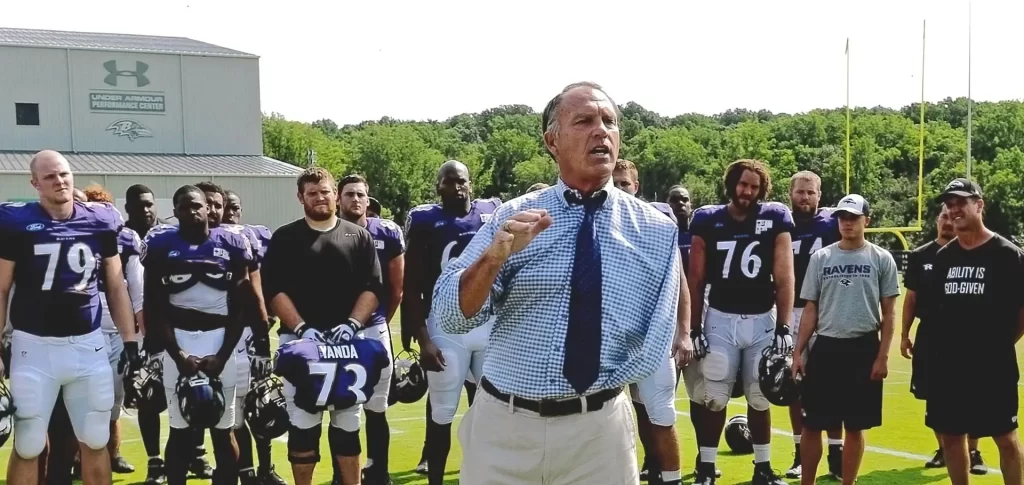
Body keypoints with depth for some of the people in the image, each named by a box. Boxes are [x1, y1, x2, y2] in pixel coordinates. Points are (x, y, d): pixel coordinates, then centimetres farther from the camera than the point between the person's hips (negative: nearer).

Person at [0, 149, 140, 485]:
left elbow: (116, 286, 11)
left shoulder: (100, 222, 3)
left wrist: (130, 340, 7)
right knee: (27, 447, 3)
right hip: (34, 346, -2)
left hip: (88, 344, 3)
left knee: (95, 442, 10)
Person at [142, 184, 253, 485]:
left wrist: (222, 356, -7)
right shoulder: (160, 245, 0)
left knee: (223, 429, 3)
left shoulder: (232, 244, 2)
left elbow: (239, 307, 2)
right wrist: (178, 354, -9)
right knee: (179, 429, 3)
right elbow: (154, 308, 0)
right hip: (177, 340, 0)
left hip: (221, 339, 0)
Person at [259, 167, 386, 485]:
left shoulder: (359, 236, 8)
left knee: (348, 423, 8)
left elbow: (373, 287, 3)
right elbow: (274, 290, -3)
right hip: (300, 340, -1)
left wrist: (352, 323, -12)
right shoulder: (285, 238, 4)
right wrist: (301, 327, -14)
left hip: (348, 340, 1)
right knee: (302, 424, 1)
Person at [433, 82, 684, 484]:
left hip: (598, 429, 0)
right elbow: (448, 318, -8)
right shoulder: (511, 218, -1)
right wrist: (494, 257, -23)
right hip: (501, 424, 0)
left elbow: (657, 342, 3)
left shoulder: (658, 231, 0)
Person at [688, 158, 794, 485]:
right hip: (720, 319, 0)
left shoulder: (775, 219, -2)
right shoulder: (708, 221, -1)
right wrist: (694, 328, -1)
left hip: (762, 320, 0)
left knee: (760, 398, 9)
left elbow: (784, 278, -4)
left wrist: (783, 328, -8)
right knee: (715, 399, 3)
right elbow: (696, 279, 2)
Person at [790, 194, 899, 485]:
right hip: (825, 348, 2)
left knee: (855, 426, 6)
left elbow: (888, 313, 1)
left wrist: (882, 356, -6)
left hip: (863, 349, -1)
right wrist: (798, 353, 1)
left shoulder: (881, 259, 1)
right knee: (812, 424, 4)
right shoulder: (820, 258, 6)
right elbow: (810, 310, 8)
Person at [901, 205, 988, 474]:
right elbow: (911, 297, 9)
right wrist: (905, 334, 7)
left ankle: (973, 452, 10)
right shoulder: (920, 256, 4)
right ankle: (944, 450, 21)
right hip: (929, 335, 2)